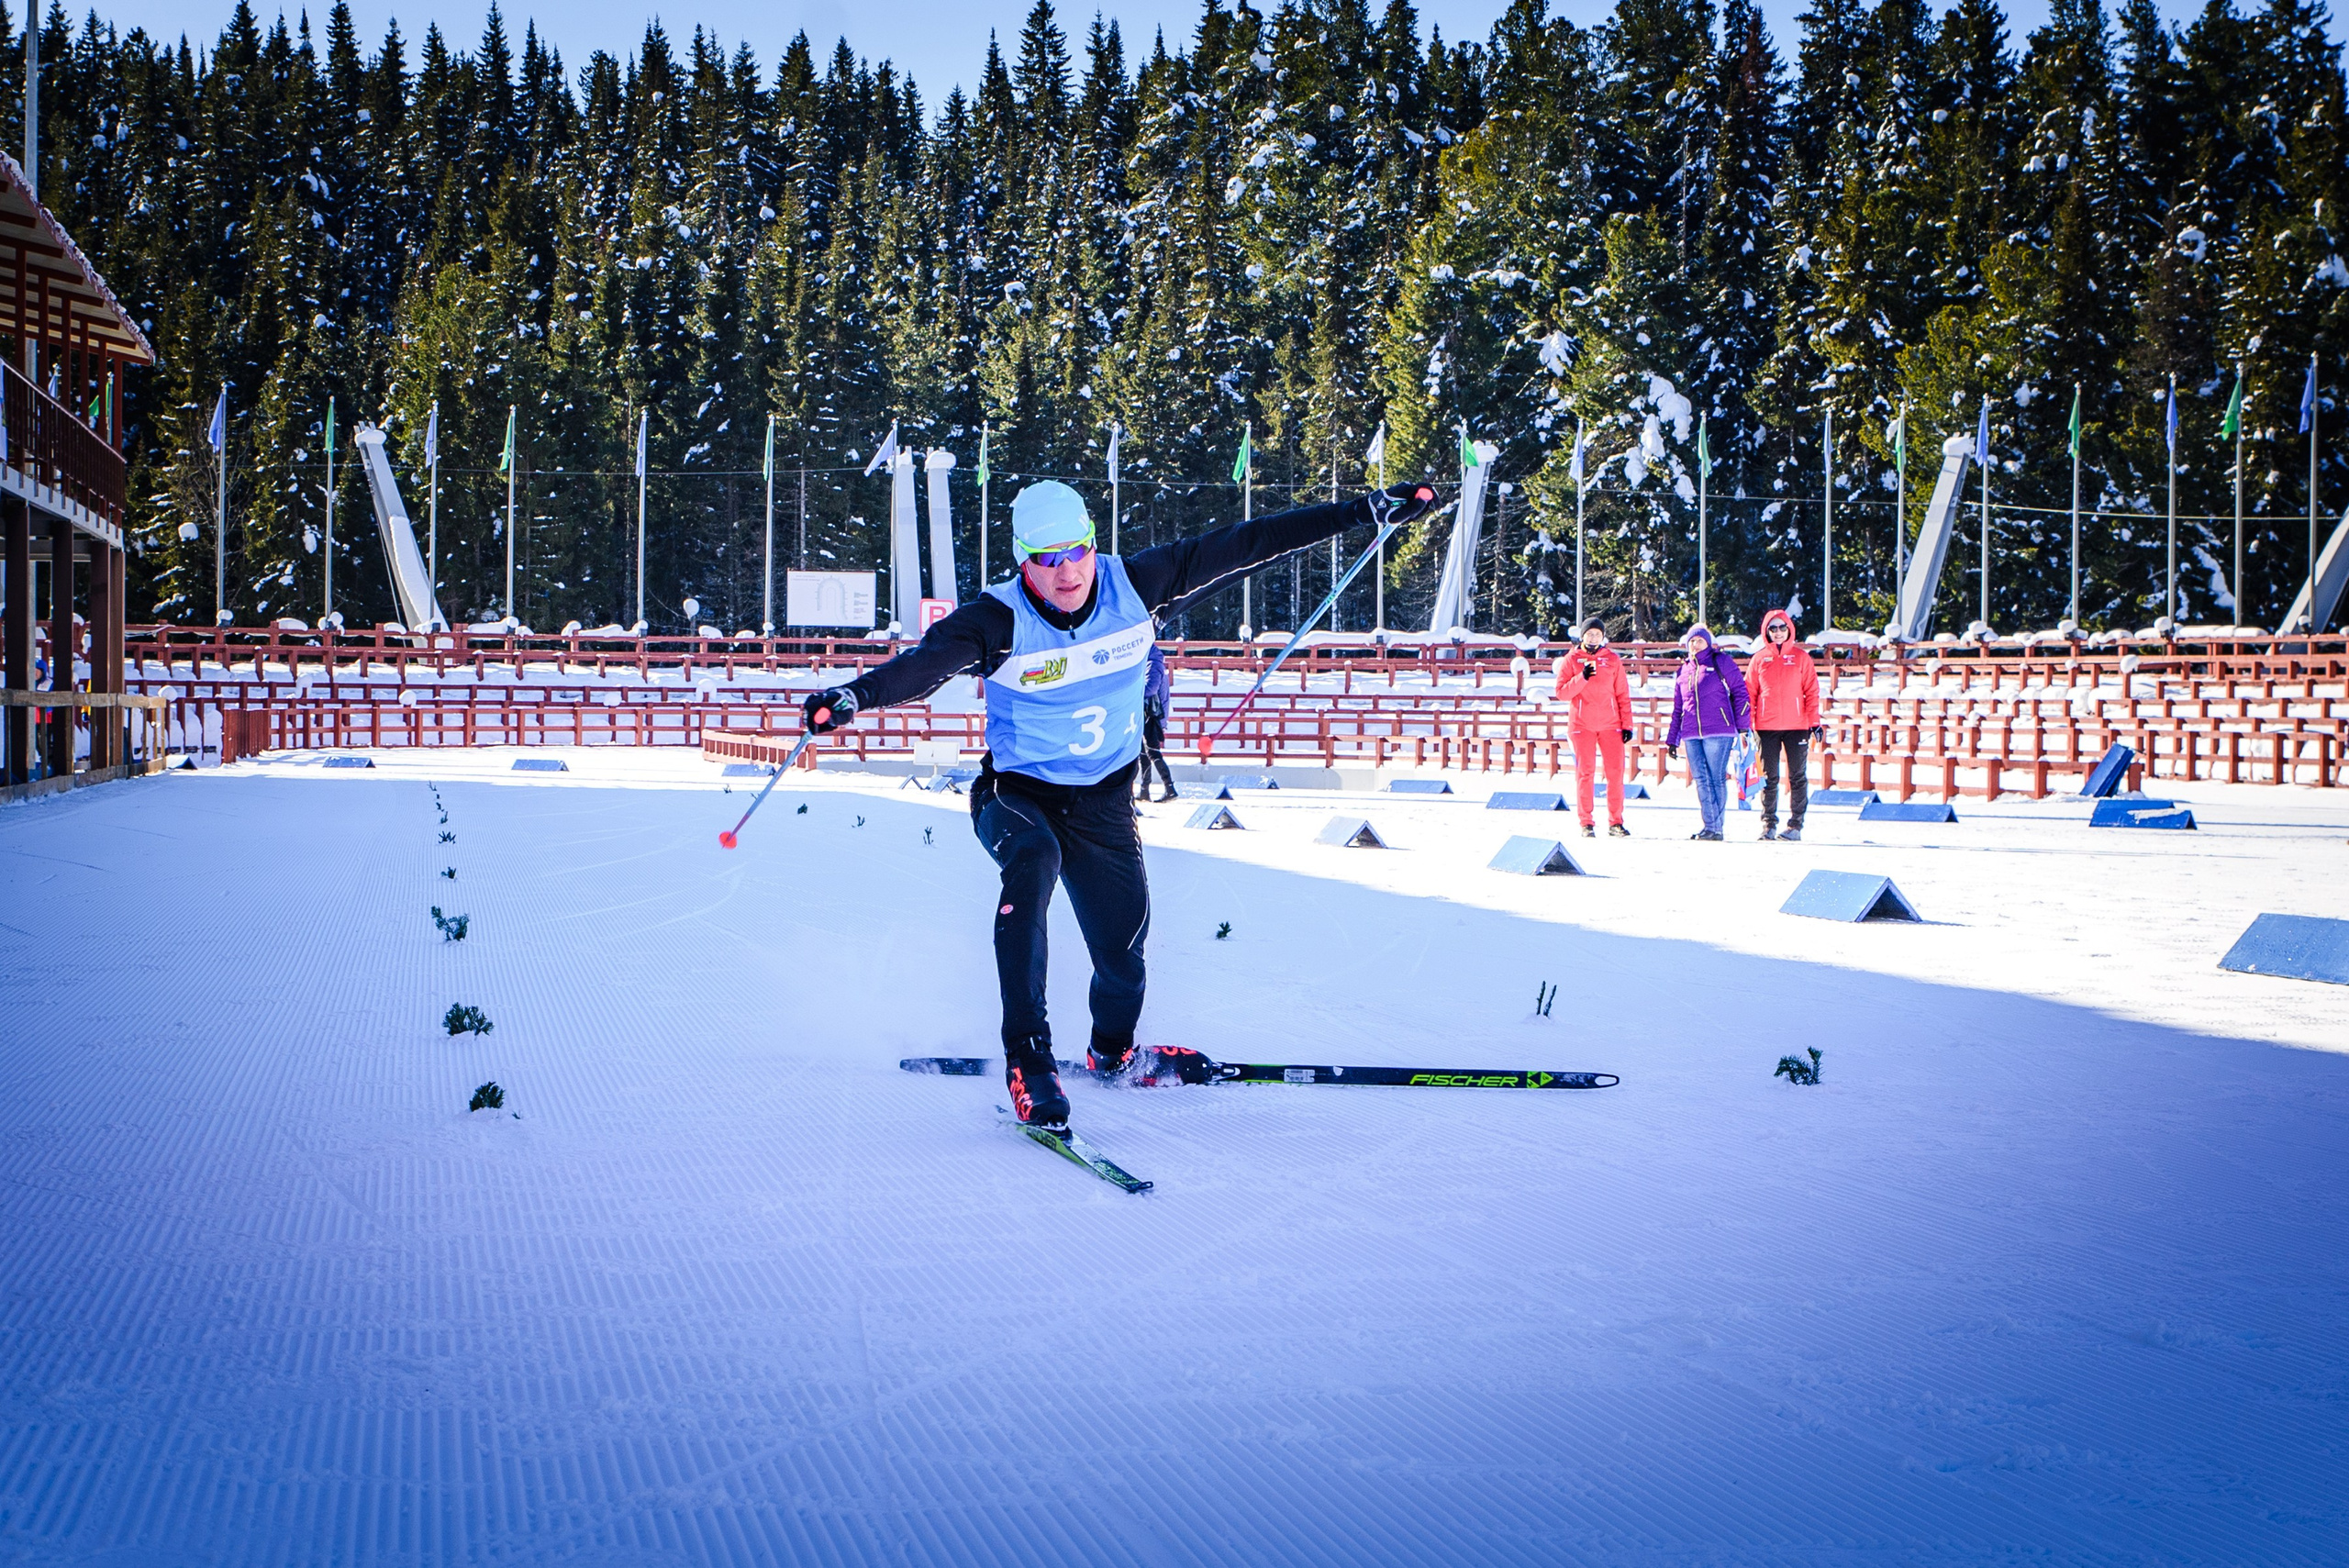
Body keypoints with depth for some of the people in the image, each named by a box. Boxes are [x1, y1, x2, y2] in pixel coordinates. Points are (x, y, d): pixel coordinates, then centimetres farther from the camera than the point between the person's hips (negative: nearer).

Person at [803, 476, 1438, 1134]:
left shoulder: (1134, 585, -13)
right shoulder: (998, 621, -21)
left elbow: (1243, 544, -9)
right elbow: (927, 662, -38)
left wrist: (1365, 511, -5)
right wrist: (855, 695, -60)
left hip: (1105, 798, 4)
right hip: (1018, 792, -3)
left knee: (1123, 945, 5)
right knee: (1033, 860, -36)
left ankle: (1112, 1051, 43)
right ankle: (1027, 1059, -32)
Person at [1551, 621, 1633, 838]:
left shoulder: (1612, 660, 10)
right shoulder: (1571, 660, 6)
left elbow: (1623, 695, 10)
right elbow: (1562, 693, -3)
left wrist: (1627, 724, 4)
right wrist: (1582, 678, -17)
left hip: (1610, 724, 1)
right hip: (1582, 724, -1)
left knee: (1616, 772, -4)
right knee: (1584, 773, -1)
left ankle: (1616, 823, 1)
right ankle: (1587, 824, 2)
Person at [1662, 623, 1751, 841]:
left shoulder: (1721, 662, 3)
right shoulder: (1685, 669, 19)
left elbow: (1740, 691, 1)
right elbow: (1678, 707, 23)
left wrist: (1742, 724, -5)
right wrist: (1672, 739, 21)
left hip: (1718, 731, -5)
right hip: (1691, 734, 5)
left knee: (1717, 779, -3)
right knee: (1701, 780, 0)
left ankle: (1715, 828, 1)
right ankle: (1710, 825, 2)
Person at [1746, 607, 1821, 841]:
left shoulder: (1800, 656, 5)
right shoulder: (1760, 658, 7)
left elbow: (1811, 690, 4)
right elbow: (1750, 692, 8)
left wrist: (1813, 721, -3)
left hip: (1796, 725, -1)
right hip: (1767, 727, 1)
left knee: (1797, 777, 2)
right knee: (1769, 778, 5)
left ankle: (1795, 824, 6)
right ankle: (1768, 824, 10)